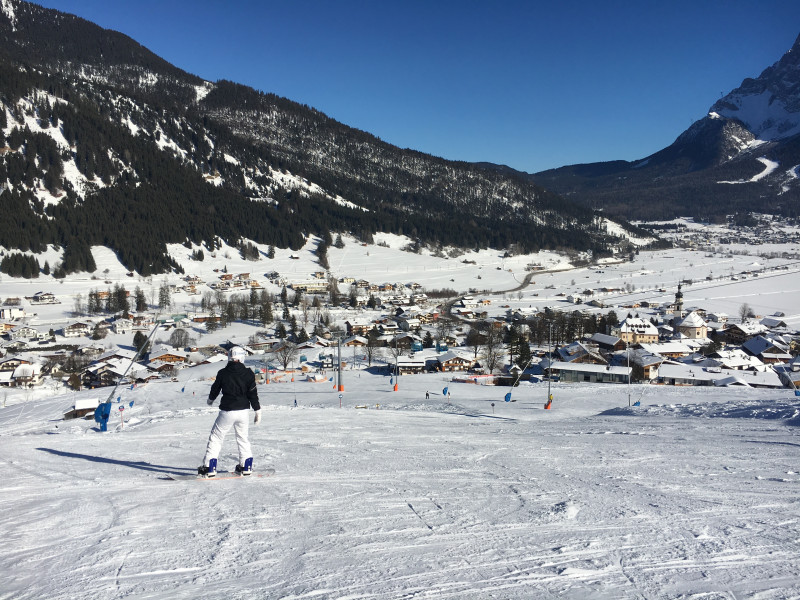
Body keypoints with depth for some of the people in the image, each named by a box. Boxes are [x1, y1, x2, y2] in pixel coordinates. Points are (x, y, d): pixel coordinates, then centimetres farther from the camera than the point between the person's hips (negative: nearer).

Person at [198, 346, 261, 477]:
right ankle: (246, 466, 21)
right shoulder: (248, 373, -3)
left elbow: (215, 388, 8)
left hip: (227, 411, -2)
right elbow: (253, 394, -3)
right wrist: (258, 411, 5)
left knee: (216, 437, 9)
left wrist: (210, 399, 30)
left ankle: (209, 467, 5)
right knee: (242, 437, 20)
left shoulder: (223, 373, -5)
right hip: (243, 410, 2)